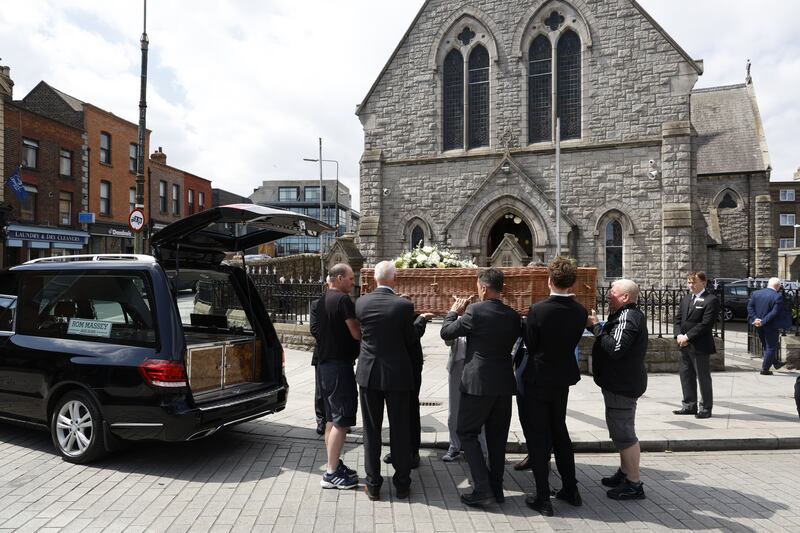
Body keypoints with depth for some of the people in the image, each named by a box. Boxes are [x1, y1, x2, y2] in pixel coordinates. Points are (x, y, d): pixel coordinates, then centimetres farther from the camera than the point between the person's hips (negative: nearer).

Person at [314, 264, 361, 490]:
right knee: (342, 420, -4)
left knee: (332, 418, 16)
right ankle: (331, 473, 0)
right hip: (340, 364, -10)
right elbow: (356, 333, -18)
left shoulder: (322, 300, 12)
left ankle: (333, 465, 25)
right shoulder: (343, 300, -16)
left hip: (324, 363, 10)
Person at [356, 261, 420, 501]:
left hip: (368, 373, 2)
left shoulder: (361, 303, -5)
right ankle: (402, 484, 20)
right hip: (397, 374, -2)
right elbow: (411, 341, -5)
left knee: (371, 430, 12)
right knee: (399, 431, 10)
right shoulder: (404, 306, -13)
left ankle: (373, 485, 18)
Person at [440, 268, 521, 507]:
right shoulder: (513, 315, 3)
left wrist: (454, 311, 11)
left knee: (467, 433, 7)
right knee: (497, 436, 15)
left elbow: (446, 333, -7)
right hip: (504, 383, 6)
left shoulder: (475, 311, -14)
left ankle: (482, 488, 0)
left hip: (478, 383, -6)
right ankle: (497, 488, 22)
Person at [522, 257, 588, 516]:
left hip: (538, 379, -5)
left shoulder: (538, 310, -21)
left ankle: (543, 498, 10)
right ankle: (570, 489, 29)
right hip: (563, 378, 5)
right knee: (559, 431, 21)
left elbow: (530, 345, -10)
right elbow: (573, 342, 2)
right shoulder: (580, 312, -7)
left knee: (538, 437, 5)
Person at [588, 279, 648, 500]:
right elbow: (610, 338, 13)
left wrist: (596, 326, -23)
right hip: (620, 383, 12)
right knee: (621, 431, 22)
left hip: (622, 385, -12)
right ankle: (625, 473, 36)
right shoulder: (626, 315, 15)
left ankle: (634, 484, 4)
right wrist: (595, 325, 1)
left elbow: (615, 348, -30)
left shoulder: (628, 317, -20)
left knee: (623, 434, -4)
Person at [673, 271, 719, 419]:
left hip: (700, 346, -7)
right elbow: (678, 319, 12)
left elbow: (706, 324, -16)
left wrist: (687, 336, -17)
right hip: (685, 345, 7)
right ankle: (690, 406, 23)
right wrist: (678, 335, -5)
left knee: (703, 377, 3)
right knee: (686, 375, 12)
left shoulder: (711, 300, -9)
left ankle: (705, 408, 13)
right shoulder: (685, 299, 15)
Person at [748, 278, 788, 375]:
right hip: (771, 326, -6)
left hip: (758, 326, 6)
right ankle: (765, 369, 7)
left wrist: (755, 319, -9)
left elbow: (749, 307, -3)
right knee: (771, 347, 7)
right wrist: (763, 322, -20)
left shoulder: (755, 293, 0)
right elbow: (775, 313, -22)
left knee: (765, 345, 22)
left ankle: (775, 363, 38)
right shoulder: (778, 297, -17)